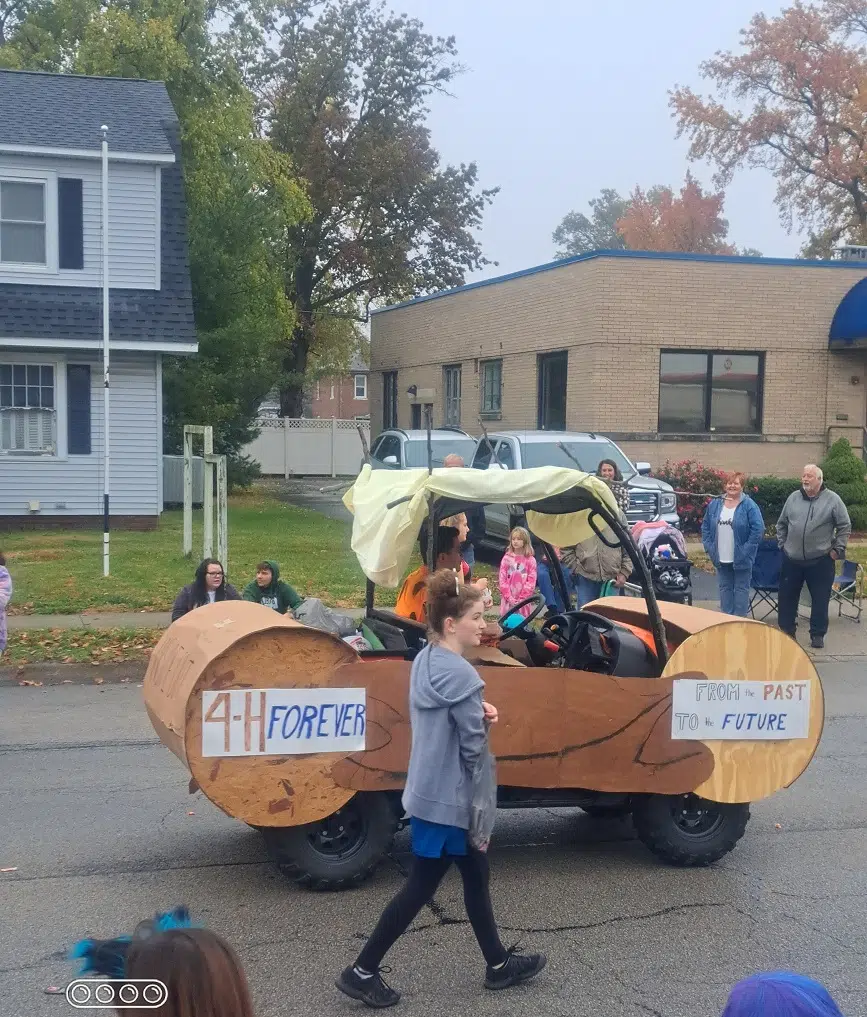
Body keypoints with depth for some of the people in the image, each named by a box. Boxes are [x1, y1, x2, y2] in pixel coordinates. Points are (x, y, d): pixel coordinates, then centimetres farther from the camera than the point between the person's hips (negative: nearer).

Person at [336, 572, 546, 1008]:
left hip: (428, 792, 9)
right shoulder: (460, 674, -23)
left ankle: (499, 965, 32)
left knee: (476, 877, 19)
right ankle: (361, 972, 11)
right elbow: (473, 747, -18)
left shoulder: (424, 660, 5)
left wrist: (478, 711, -3)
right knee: (420, 888, 2)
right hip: (448, 799, -9)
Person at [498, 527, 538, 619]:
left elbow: (531, 581, -3)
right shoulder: (506, 558, 4)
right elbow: (502, 579, 1)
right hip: (508, 600, 1)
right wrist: (509, 597, -9)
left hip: (523, 600, -1)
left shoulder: (530, 560, 0)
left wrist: (521, 599, -10)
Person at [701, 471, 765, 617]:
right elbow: (705, 526, 12)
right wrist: (708, 547, 2)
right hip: (721, 558, 4)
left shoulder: (749, 505, -9)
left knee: (741, 589, 3)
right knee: (725, 589, 12)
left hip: (741, 559, -4)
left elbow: (758, 529, -13)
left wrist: (746, 550, -16)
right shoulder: (715, 504, 5)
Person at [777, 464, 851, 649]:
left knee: (820, 600, 5)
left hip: (821, 561, -3)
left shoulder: (833, 500, -5)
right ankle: (786, 632, 21)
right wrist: (782, 544, 10)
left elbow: (845, 526, -1)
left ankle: (817, 635, 16)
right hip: (792, 560, 3)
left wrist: (837, 549, -4)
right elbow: (781, 524, 16)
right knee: (786, 598, 9)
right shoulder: (793, 498, 6)